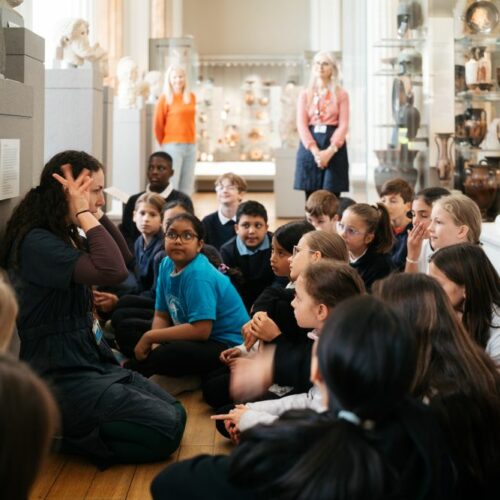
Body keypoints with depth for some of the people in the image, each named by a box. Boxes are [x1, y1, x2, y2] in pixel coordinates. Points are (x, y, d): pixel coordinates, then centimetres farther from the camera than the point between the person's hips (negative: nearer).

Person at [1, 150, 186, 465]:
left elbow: (125, 257, 16)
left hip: (91, 361, 10)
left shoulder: (66, 235, 9)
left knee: (176, 414, 7)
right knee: (165, 430, -14)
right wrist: (84, 213, -22)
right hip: (60, 377, -10)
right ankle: (66, 435, -2)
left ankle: (77, 428, 10)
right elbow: (113, 271, -32)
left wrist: (96, 214, 4)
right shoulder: (36, 242, -21)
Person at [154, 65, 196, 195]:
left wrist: (192, 141, 11)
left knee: (187, 189, 7)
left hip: (190, 146, 5)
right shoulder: (165, 98, -2)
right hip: (173, 146, -5)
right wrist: (165, 145, 6)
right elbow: (158, 125, 0)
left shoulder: (191, 97, 11)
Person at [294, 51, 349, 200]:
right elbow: (301, 124, 1)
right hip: (309, 147, 1)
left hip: (334, 149, -1)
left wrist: (330, 151, -16)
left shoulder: (341, 95, 7)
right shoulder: (305, 94, 10)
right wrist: (315, 150, -14)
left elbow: (344, 125, -1)